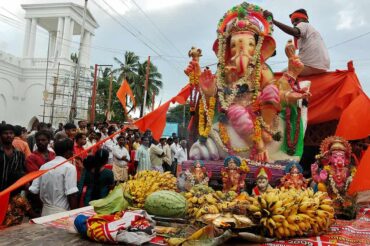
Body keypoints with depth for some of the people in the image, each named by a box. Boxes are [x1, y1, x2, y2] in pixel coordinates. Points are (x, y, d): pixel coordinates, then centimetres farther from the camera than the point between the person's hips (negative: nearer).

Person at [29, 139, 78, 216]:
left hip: (45, 212, 7)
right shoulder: (69, 167, -14)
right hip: (61, 212, -7)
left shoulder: (44, 166, 5)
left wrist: (46, 203, 18)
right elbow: (71, 195, -19)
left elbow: (33, 190, 5)